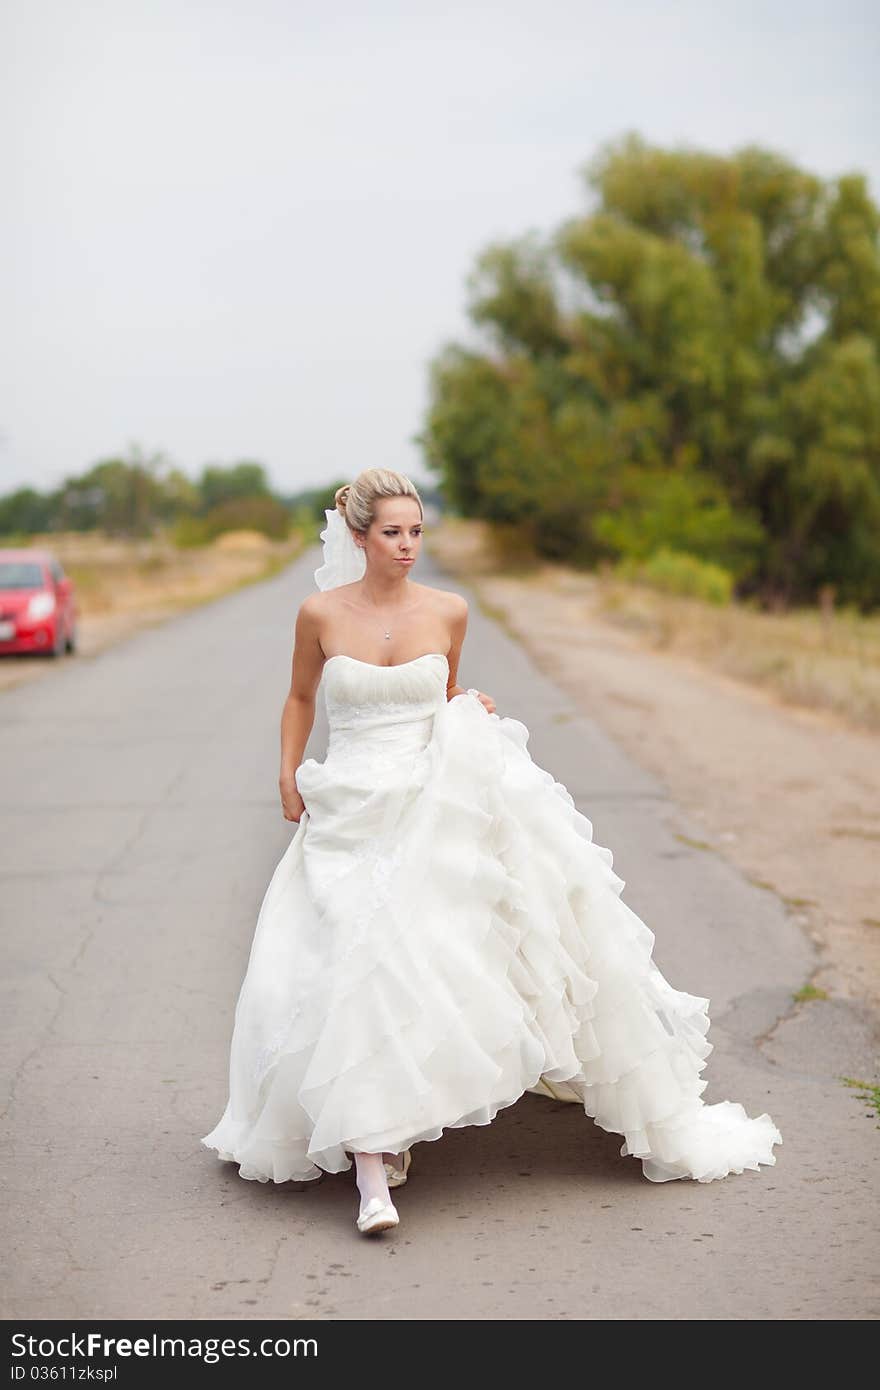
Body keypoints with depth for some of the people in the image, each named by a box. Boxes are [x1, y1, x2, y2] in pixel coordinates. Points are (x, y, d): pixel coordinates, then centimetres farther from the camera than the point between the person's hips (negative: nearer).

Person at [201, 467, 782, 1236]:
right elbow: (301, 698, 16)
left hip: (436, 810, 2)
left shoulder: (448, 611, 3)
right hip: (351, 817, -2)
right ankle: (372, 1170, -15)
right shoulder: (321, 613, -1)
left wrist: (474, 715, -1)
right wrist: (289, 783, 10)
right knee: (359, 968, -16)